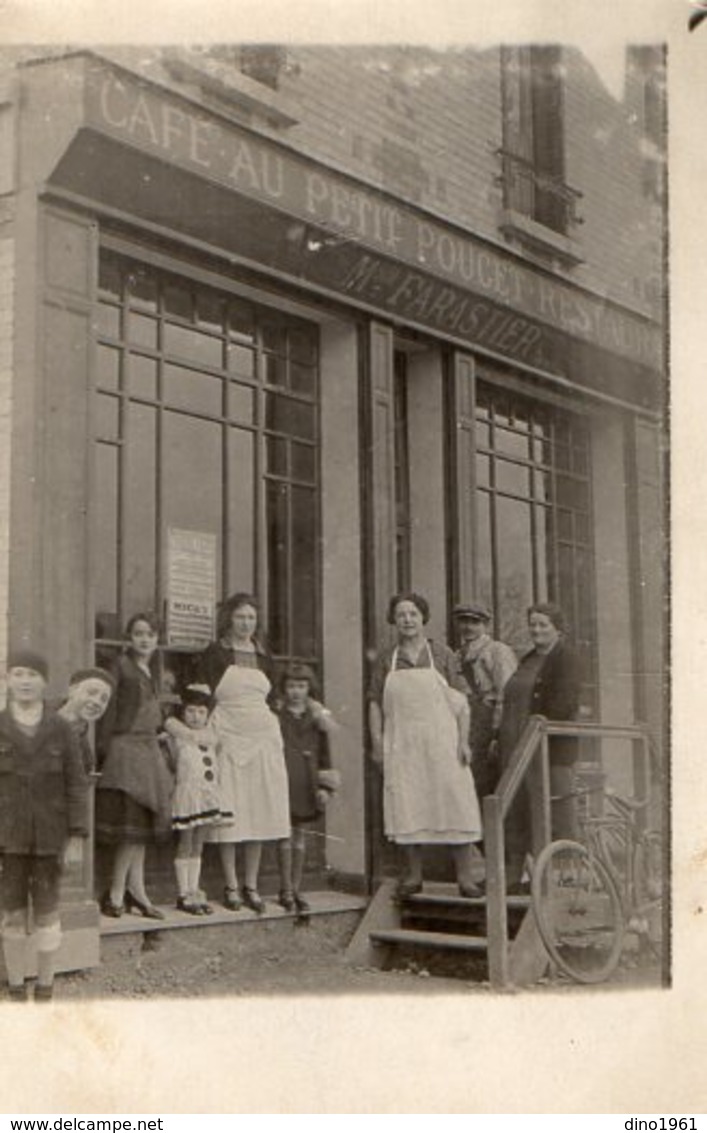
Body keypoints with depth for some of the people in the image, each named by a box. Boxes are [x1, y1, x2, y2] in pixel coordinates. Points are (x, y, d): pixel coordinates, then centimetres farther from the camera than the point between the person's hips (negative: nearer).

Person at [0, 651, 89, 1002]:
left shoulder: (60, 730, -1)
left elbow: (76, 785, 0)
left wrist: (76, 837, -5)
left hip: (49, 838, 0)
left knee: (46, 914, 7)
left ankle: (45, 991, 19)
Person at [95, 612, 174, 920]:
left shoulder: (150, 671, 16)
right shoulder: (122, 666, -7)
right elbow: (110, 710, -11)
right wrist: (103, 751, -14)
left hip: (150, 748, 8)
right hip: (127, 747, -8)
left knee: (142, 826, 6)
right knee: (132, 825, -9)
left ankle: (135, 893, 9)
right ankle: (115, 893, -2)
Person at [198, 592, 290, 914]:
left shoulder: (263, 657, 14)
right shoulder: (215, 654, 1)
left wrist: (277, 738, 12)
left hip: (263, 739, 4)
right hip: (227, 739, -4)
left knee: (260, 814, 4)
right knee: (229, 814, -3)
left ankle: (251, 886, 12)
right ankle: (231, 886, 6)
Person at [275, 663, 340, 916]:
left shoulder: (317, 717, 8)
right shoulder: (276, 717, -1)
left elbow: (324, 753, 10)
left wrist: (324, 786, 6)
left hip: (306, 784, 3)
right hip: (284, 782, -3)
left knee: (301, 837, 9)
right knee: (285, 836, -1)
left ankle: (296, 889, 16)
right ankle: (286, 890, 7)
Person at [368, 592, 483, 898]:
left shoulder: (442, 655, 6)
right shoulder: (386, 660, 10)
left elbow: (461, 702, 4)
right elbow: (375, 704, 10)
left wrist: (463, 741, -4)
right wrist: (377, 744, 1)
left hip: (441, 740, -1)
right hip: (401, 743, 1)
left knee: (455, 804, -5)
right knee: (406, 807, 1)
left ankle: (465, 876, -1)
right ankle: (413, 875, 12)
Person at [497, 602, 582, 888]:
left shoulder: (566, 658, -6)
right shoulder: (528, 660, 20)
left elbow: (565, 705, -17)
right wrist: (501, 738, 14)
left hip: (551, 750, -8)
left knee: (556, 814, -4)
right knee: (517, 810, 10)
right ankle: (513, 872, 17)